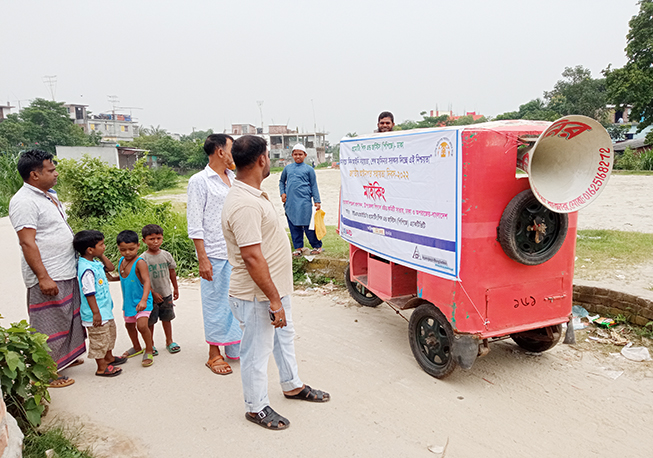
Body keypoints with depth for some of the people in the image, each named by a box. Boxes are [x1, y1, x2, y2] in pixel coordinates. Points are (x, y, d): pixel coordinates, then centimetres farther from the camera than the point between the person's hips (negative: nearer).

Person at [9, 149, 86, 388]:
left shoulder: (50, 195, 13)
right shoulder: (24, 201, -17)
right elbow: (27, 243, -22)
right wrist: (43, 277, -25)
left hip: (67, 273, 10)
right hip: (48, 278, -10)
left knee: (68, 318, 21)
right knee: (48, 324, 1)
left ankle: (65, 357, 37)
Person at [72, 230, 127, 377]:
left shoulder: (95, 263, 3)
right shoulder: (87, 269, -25)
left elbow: (110, 268, 19)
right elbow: (89, 294, -25)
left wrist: (101, 256, 4)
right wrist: (96, 313, -23)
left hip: (105, 310, 10)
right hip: (96, 314, -10)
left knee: (110, 333, 25)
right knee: (99, 339, 3)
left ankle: (109, 357, 43)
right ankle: (102, 368, 16)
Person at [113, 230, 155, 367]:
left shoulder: (140, 263, -22)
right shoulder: (121, 261, 2)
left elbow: (146, 281, -33)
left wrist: (144, 300, -44)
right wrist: (112, 279, 8)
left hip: (141, 301, -8)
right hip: (128, 300, 8)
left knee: (142, 325, -22)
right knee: (129, 325, 22)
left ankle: (149, 350, 0)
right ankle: (137, 348, 45)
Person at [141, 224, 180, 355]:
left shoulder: (166, 255, -1)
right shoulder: (143, 259, -12)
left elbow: (172, 272, 10)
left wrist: (175, 288, 15)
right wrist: (153, 293, -14)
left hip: (166, 294, 3)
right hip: (150, 296, -3)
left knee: (166, 318, 14)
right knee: (150, 321, 7)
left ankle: (169, 341, 28)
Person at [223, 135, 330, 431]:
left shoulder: (252, 195, 7)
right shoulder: (244, 205, -28)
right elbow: (252, 257, -31)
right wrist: (274, 301, -26)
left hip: (276, 288, 11)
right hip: (258, 296, -11)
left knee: (285, 336, 25)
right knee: (258, 351, 8)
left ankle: (292, 385, 46)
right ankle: (256, 407, 29)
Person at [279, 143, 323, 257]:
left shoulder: (309, 169, 5)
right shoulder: (287, 168, 13)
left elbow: (314, 186, 6)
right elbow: (281, 181, 25)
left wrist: (317, 201, 1)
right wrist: (282, 193, 9)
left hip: (304, 201, -4)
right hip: (290, 201, 4)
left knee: (307, 224, -5)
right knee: (293, 225, 7)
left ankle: (317, 246, 9)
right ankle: (298, 247, 19)